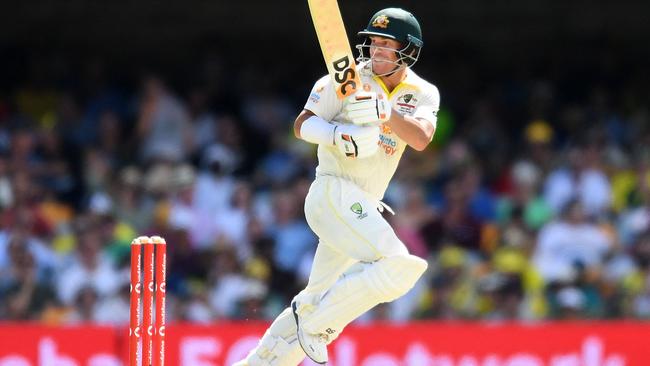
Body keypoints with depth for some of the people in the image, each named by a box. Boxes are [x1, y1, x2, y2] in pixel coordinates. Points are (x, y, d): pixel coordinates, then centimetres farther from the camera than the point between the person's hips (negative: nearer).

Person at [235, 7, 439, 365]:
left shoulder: (423, 94, 7)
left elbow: (421, 138, -12)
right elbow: (302, 125, -5)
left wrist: (382, 111, -29)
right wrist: (340, 134, -25)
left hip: (363, 209, 7)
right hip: (335, 193, -7)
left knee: (322, 302, 13)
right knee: (397, 266, -24)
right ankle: (316, 321, -12)